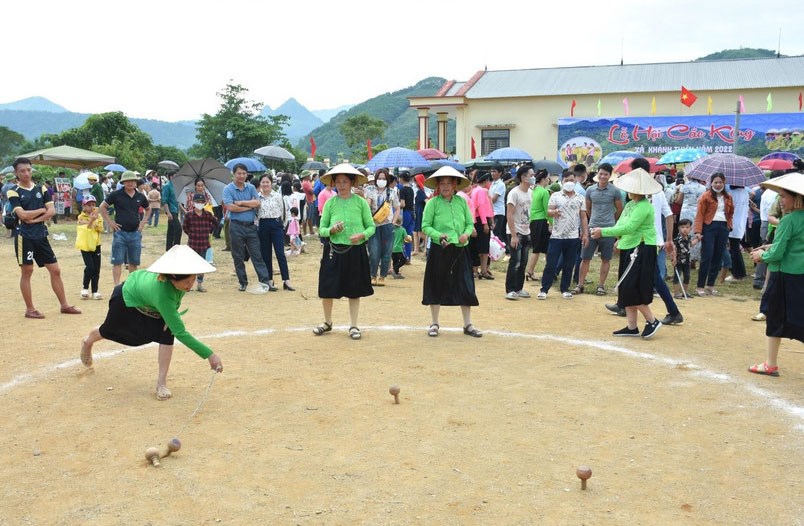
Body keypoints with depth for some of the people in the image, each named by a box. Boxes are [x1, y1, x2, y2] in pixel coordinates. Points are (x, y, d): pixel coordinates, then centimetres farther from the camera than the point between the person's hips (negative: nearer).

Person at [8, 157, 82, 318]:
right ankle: (30, 309, 10)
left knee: (55, 270, 5)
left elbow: (52, 211, 0)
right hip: (24, 237, -5)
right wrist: (41, 210, -4)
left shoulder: (41, 189, 9)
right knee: (26, 272, 1)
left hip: (41, 235, 5)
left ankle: (64, 305, 14)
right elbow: (22, 215, -15)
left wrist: (34, 219, -11)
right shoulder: (13, 192, -3)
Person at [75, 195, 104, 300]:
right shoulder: (82, 217, -4)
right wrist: (91, 220, -31)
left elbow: (101, 228, -1)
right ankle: (85, 288, 7)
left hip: (95, 244, 4)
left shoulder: (97, 215, 6)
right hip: (85, 245, -4)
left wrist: (96, 222, -18)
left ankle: (95, 291, 13)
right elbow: (85, 228, -18)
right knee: (90, 267, -13)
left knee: (96, 268, 5)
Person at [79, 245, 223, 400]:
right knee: (109, 330, 25)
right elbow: (180, 333, -52)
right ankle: (87, 342, 61)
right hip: (127, 297, -4)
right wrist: (209, 355, -55)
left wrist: (173, 311, -15)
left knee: (167, 330, -20)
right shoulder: (163, 294, -51)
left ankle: (161, 382, -10)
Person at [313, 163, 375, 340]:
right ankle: (327, 322, 27)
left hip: (356, 251, -1)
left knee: (354, 291, 8)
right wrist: (331, 230, -17)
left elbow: (371, 226, 3)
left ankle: (353, 326, 21)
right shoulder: (330, 203, 1)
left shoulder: (361, 202, -1)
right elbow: (321, 230, 4)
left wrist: (362, 235, -16)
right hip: (334, 251, 1)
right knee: (327, 290, 5)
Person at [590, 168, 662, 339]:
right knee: (626, 289, 9)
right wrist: (620, 237, -14)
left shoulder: (644, 206, -16)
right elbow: (620, 224, 8)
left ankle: (652, 321, 5)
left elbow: (629, 227, -24)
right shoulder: (629, 204, 12)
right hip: (629, 249, 9)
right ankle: (632, 327, 16)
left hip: (642, 250, -9)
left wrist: (603, 232, -23)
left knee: (631, 288, -10)